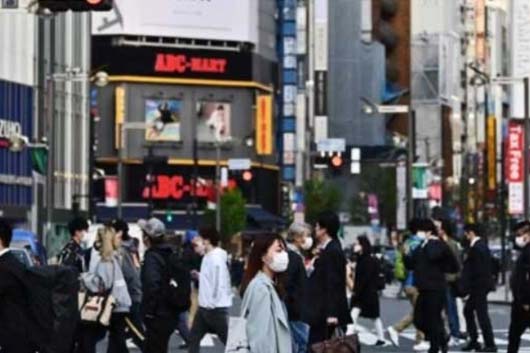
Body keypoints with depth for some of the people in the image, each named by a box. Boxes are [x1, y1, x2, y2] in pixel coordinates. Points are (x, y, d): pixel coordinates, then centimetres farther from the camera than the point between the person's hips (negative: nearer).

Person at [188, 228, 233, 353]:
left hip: (215, 307, -10)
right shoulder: (208, 256, 11)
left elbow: (219, 281, -24)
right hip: (204, 306, 10)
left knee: (228, 339, -2)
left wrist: (212, 303, -21)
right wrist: (199, 276, 9)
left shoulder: (216, 258, -19)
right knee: (194, 337, 14)